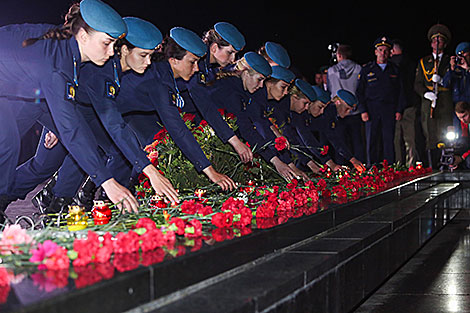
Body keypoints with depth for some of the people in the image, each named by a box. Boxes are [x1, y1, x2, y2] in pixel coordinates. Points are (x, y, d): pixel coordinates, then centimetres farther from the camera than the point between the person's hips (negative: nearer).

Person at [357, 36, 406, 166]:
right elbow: (360, 91, 6)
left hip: (390, 110, 1)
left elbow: (400, 91, 11)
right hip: (372, 110, 0)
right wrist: (363, 110, -3)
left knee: (389, 140, -1)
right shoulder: (366, 69, 9)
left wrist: (399, 110, 1)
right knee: (371, 140, -1)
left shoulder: (394, 70, 12)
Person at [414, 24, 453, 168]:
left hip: (445, 104, -1)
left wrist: (441, 79, -13)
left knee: (445, 138, -9)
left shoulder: (450, 61, 14)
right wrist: (426, 93, -9)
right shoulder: (423, 62, 18)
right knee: (431, 138, -3)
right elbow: (417, 84, 12)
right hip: (428, 104, 1)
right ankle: (431, 168, 0)